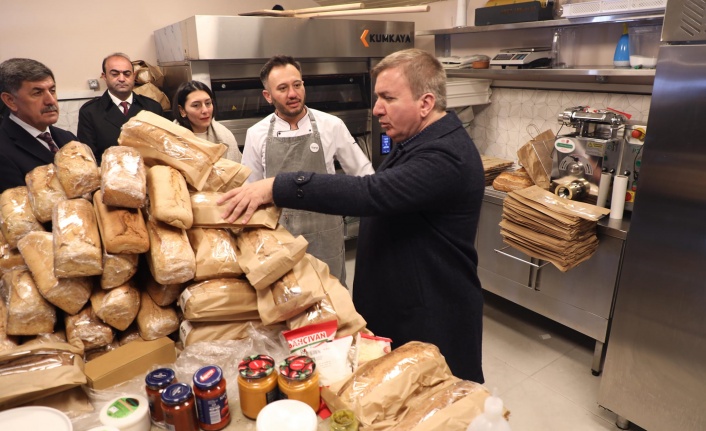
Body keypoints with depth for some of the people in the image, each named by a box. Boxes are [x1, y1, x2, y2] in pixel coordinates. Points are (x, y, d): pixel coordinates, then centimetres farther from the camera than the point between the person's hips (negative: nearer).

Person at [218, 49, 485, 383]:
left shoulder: (446, 157, -27)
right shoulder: (417, 140, 7)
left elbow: (370, 192, -37)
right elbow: (379, 195, 15)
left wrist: (276, 187, -37)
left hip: (434, 324, -9)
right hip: (391, 306, 10)